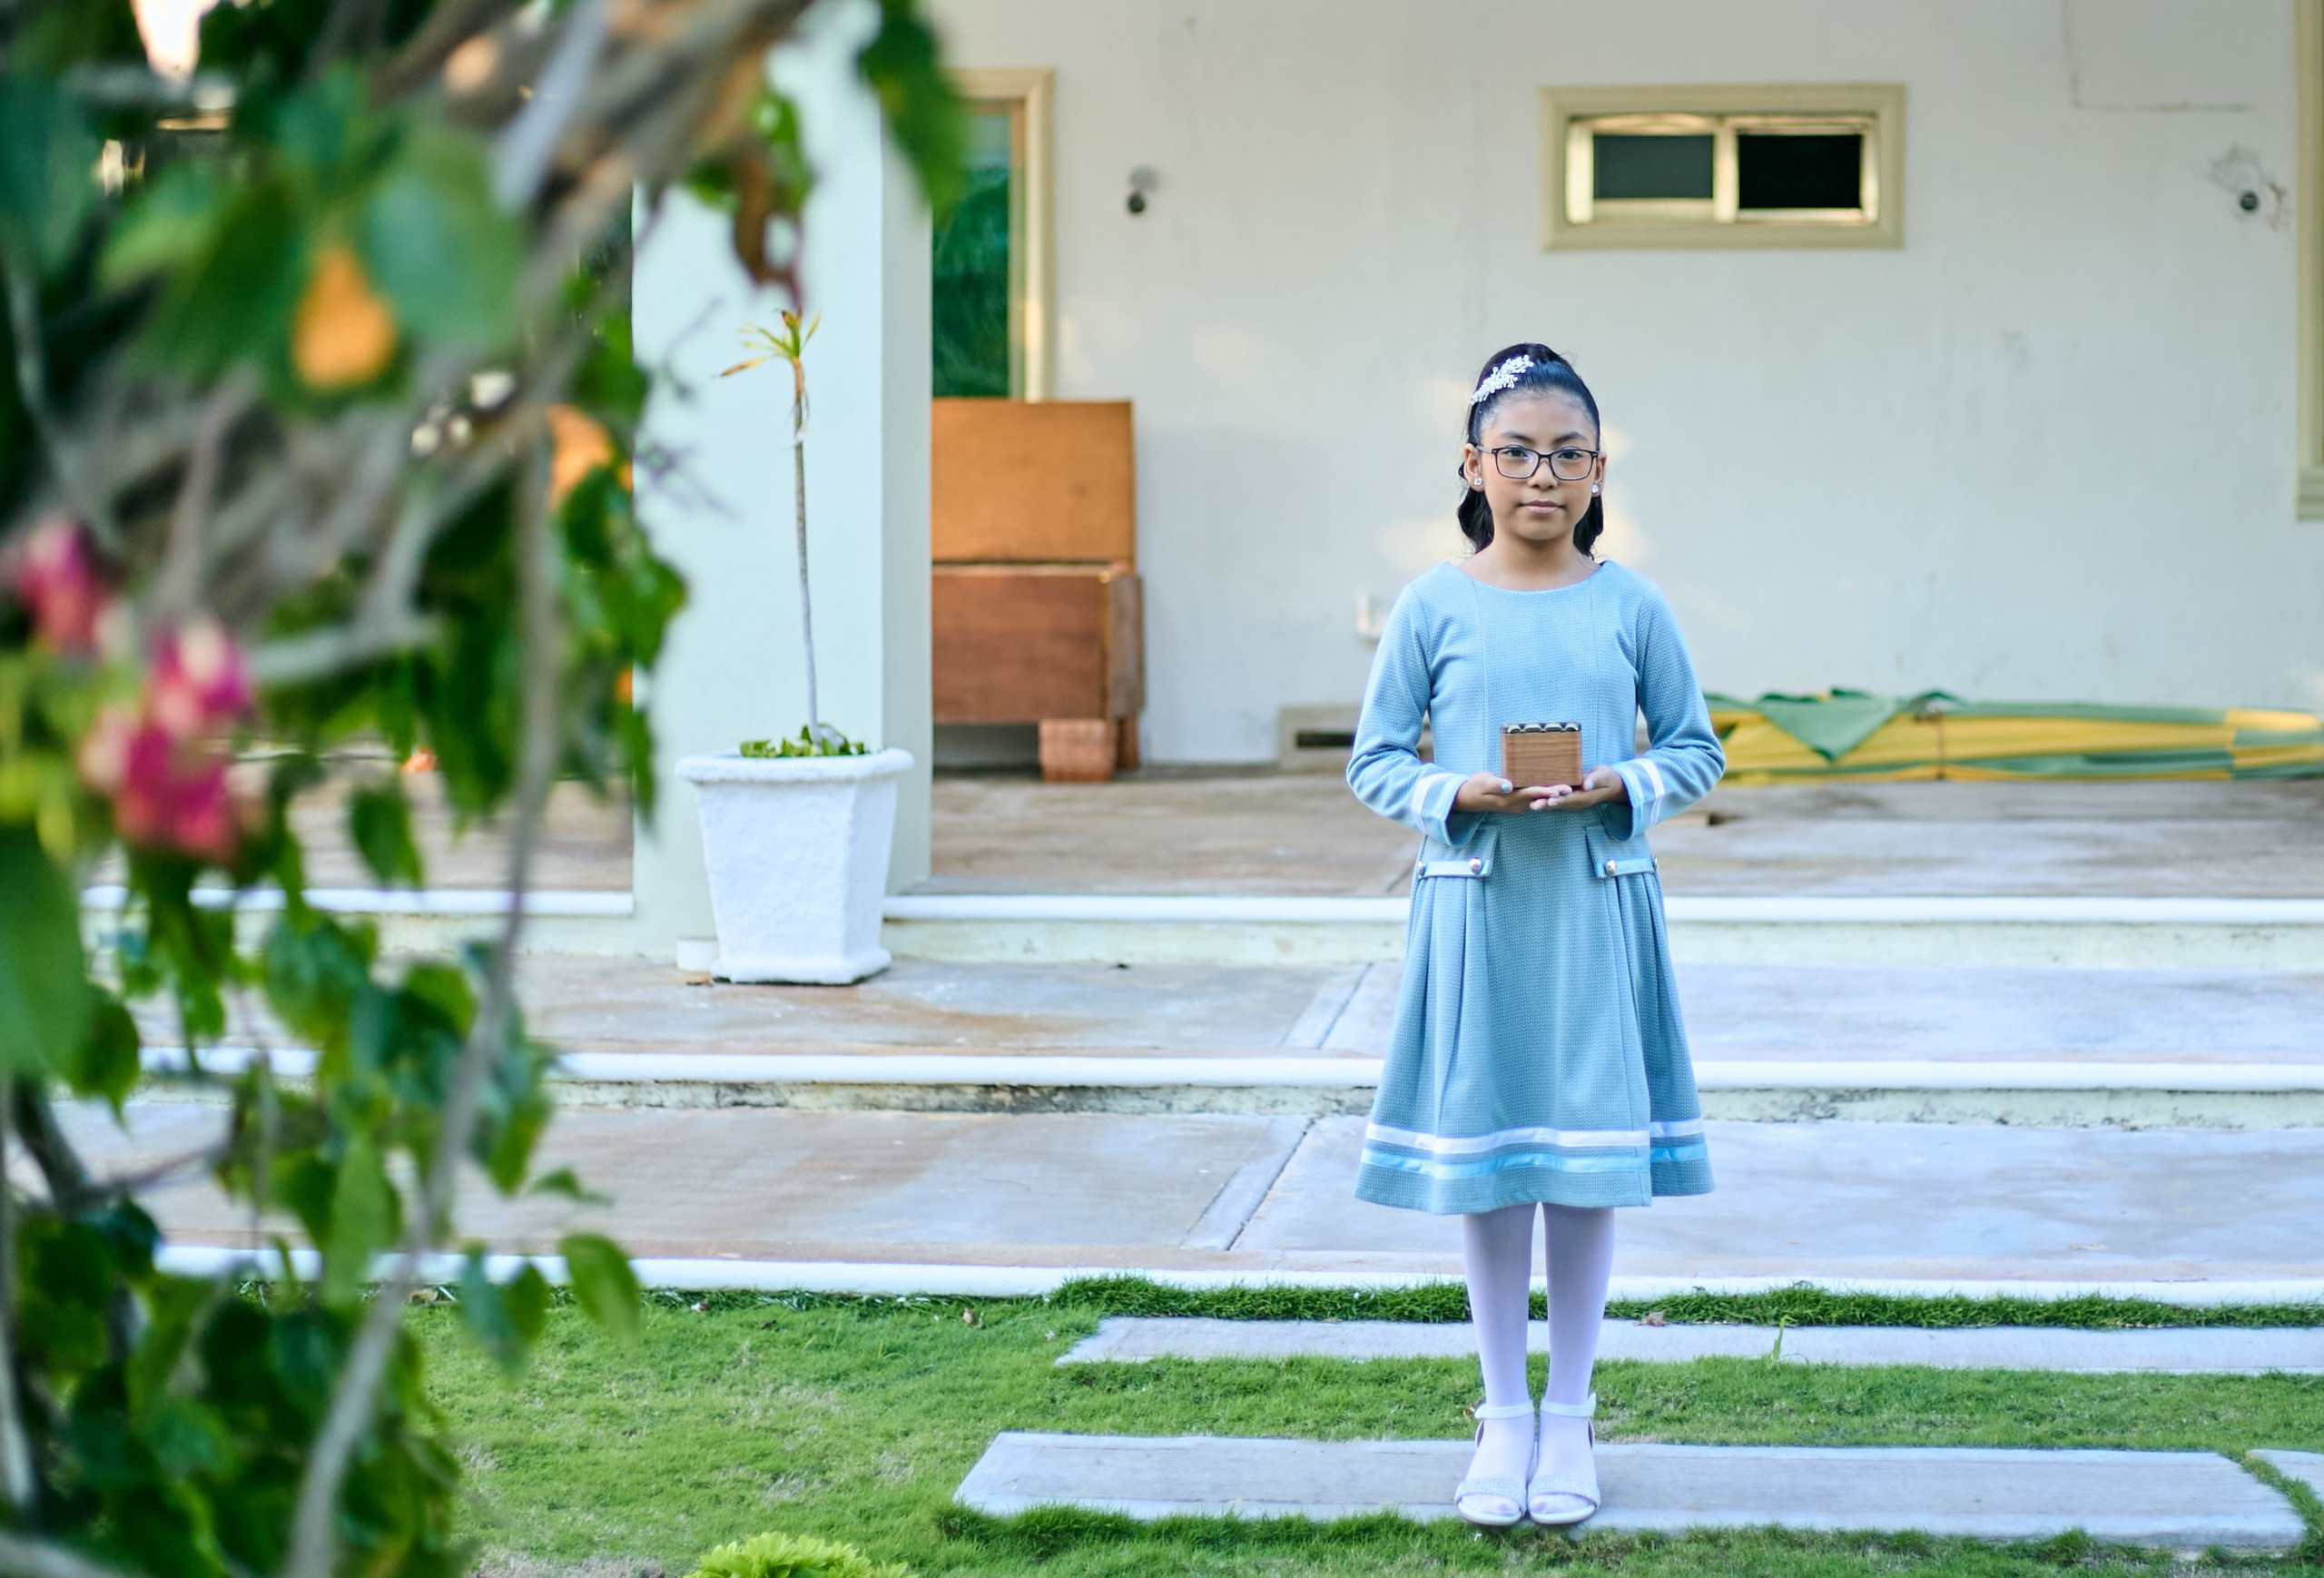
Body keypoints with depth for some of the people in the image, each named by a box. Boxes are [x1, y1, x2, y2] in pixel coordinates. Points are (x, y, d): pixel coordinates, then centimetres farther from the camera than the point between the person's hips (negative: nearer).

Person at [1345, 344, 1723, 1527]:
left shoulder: (1630, 607, 1)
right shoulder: (1434, 607, -1)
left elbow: (1695, 747, 7)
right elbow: (1375, 761, 3)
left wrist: (1623, 786, -13)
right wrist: (1458, 793, -15)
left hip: (1596, 908, 0)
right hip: (1475, 906, 0)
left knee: (1587, 1159, 5)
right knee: (1482, 1160, 6)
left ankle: (1570, 1413, 19)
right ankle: (1505, 1414, 20)